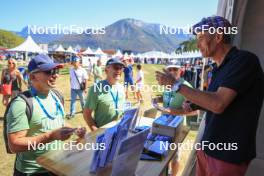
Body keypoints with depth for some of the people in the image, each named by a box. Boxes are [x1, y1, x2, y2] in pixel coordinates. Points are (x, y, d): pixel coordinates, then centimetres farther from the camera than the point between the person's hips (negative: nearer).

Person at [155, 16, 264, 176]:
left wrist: (175, 84, -22)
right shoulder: (220, 67, 8)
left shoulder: (244, 60, -18)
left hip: (229, 154, -7)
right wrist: (194, 106, 2)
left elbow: (218, 104, -28)